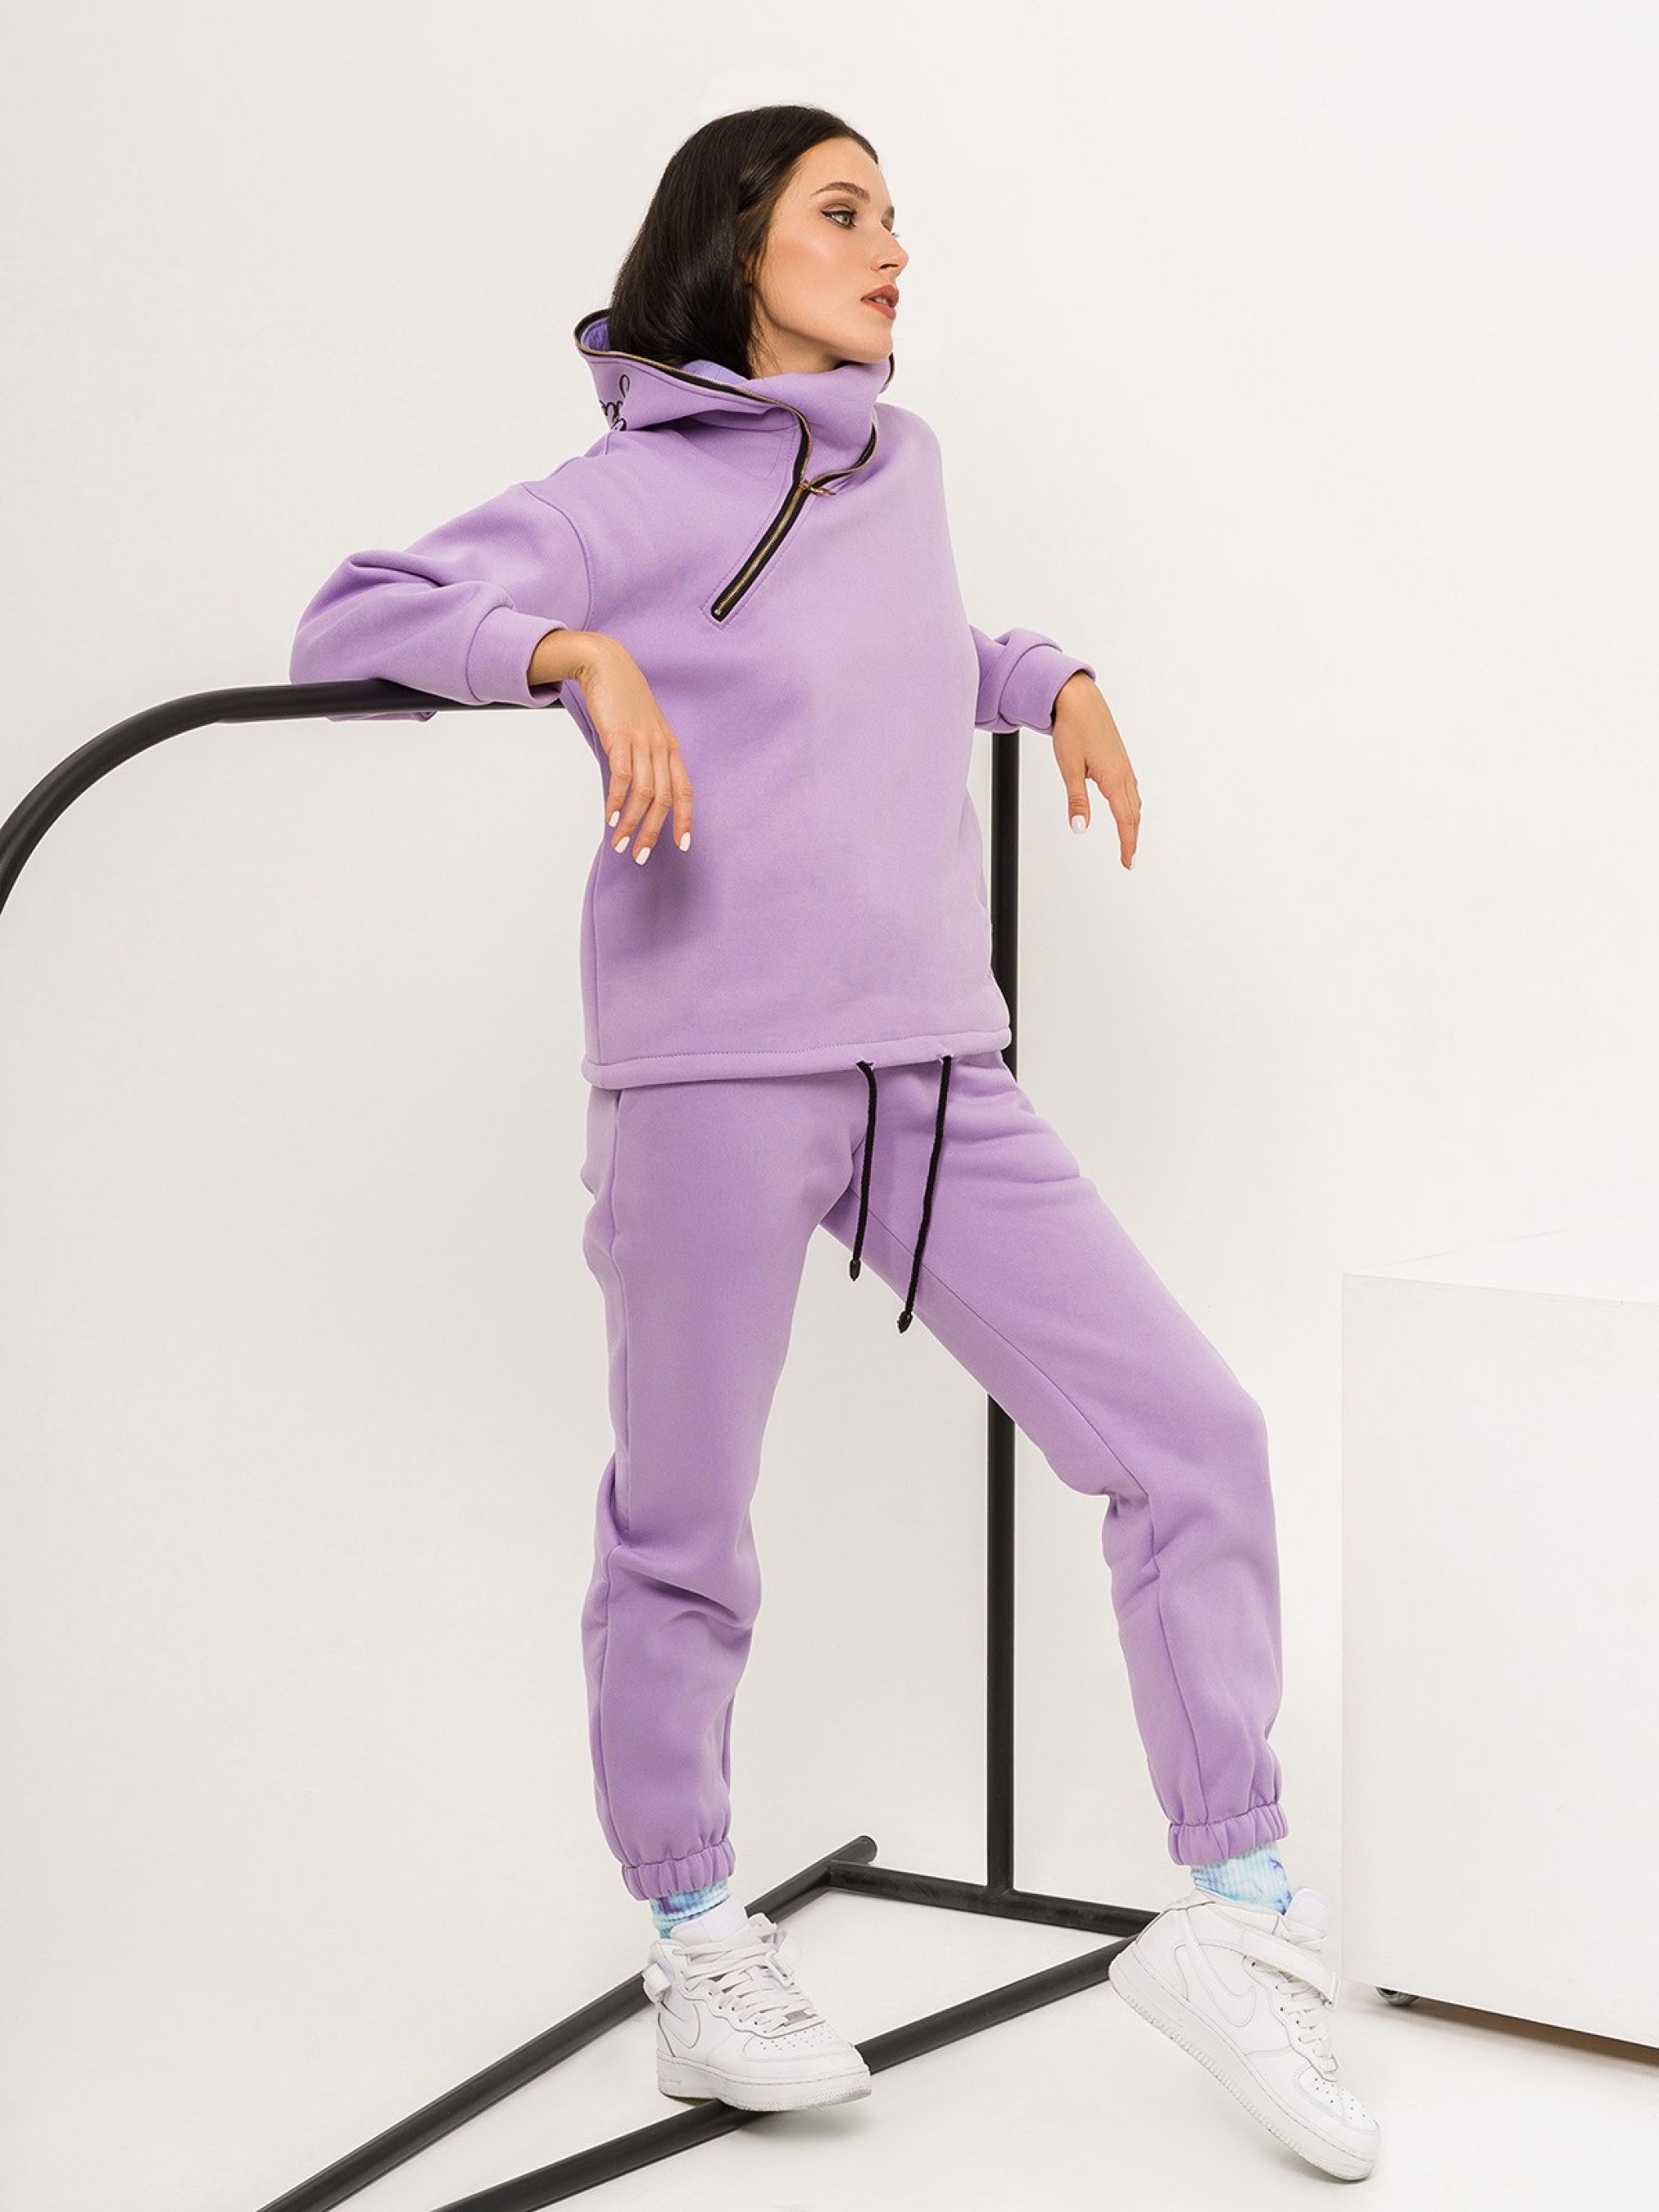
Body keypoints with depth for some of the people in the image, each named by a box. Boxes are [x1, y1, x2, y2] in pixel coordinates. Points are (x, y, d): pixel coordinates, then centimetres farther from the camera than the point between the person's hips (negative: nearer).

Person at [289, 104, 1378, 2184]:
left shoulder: (899, 463, 15)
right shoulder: (633, 491, -4)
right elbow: (348, 624, -9)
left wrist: (1050, 678, 22)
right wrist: (576, 648, -23)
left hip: (936, 1074, 6)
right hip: (711, 1076, -6)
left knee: (1193, 1435, 0)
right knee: (684, 1533, 6)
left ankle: (1233, 1919, 14)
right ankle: (699, 1949, 29)